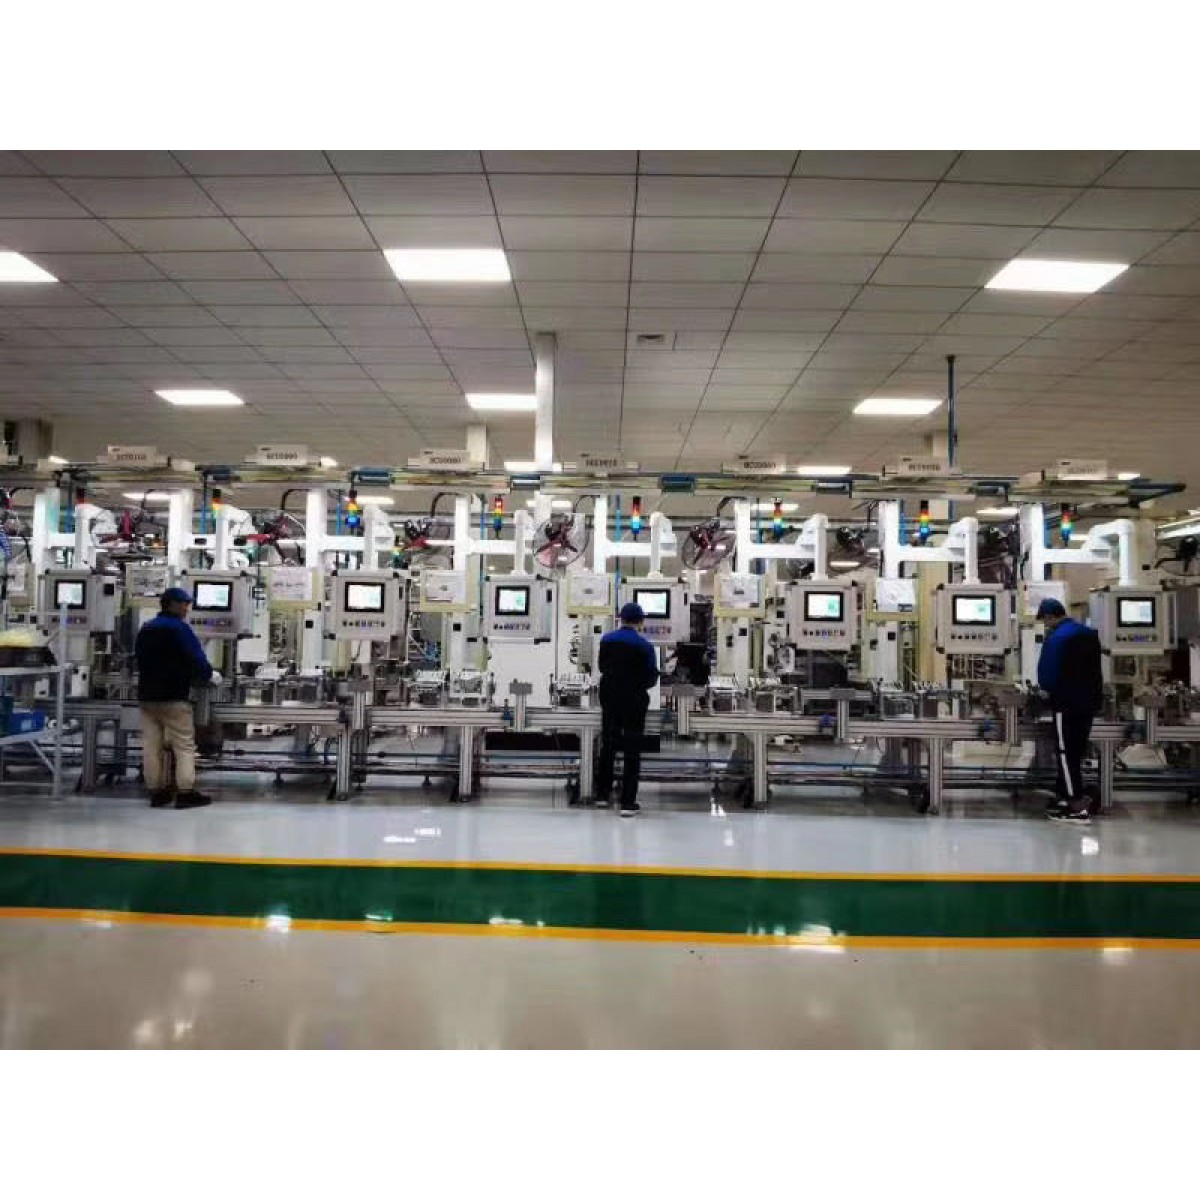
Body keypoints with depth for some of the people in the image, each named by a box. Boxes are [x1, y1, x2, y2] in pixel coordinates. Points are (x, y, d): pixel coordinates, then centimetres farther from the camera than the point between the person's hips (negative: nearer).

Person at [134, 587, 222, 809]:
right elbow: (196, 659, -15)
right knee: (184, 746, -2)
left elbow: (141, 660, 21)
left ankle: (156, 792, 11)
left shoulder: (145, 629, 13)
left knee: (151, 746, 7)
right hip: (172, 697, -8)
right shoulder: (179, 627, -11)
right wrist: (210, 675, 2)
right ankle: (186, 793, -3)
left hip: (146, 696, 8)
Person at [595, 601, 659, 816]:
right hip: (634, 702, -4)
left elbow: (602, 667, 7)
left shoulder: (606, 640, -3)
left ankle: (602, 794, 26)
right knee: (632, 752, 4)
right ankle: (627, 802, 3)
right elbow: (652, 678, -8)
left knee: (607, 746, 17)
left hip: (610, 699, 4)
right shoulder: (644, 646, -14)